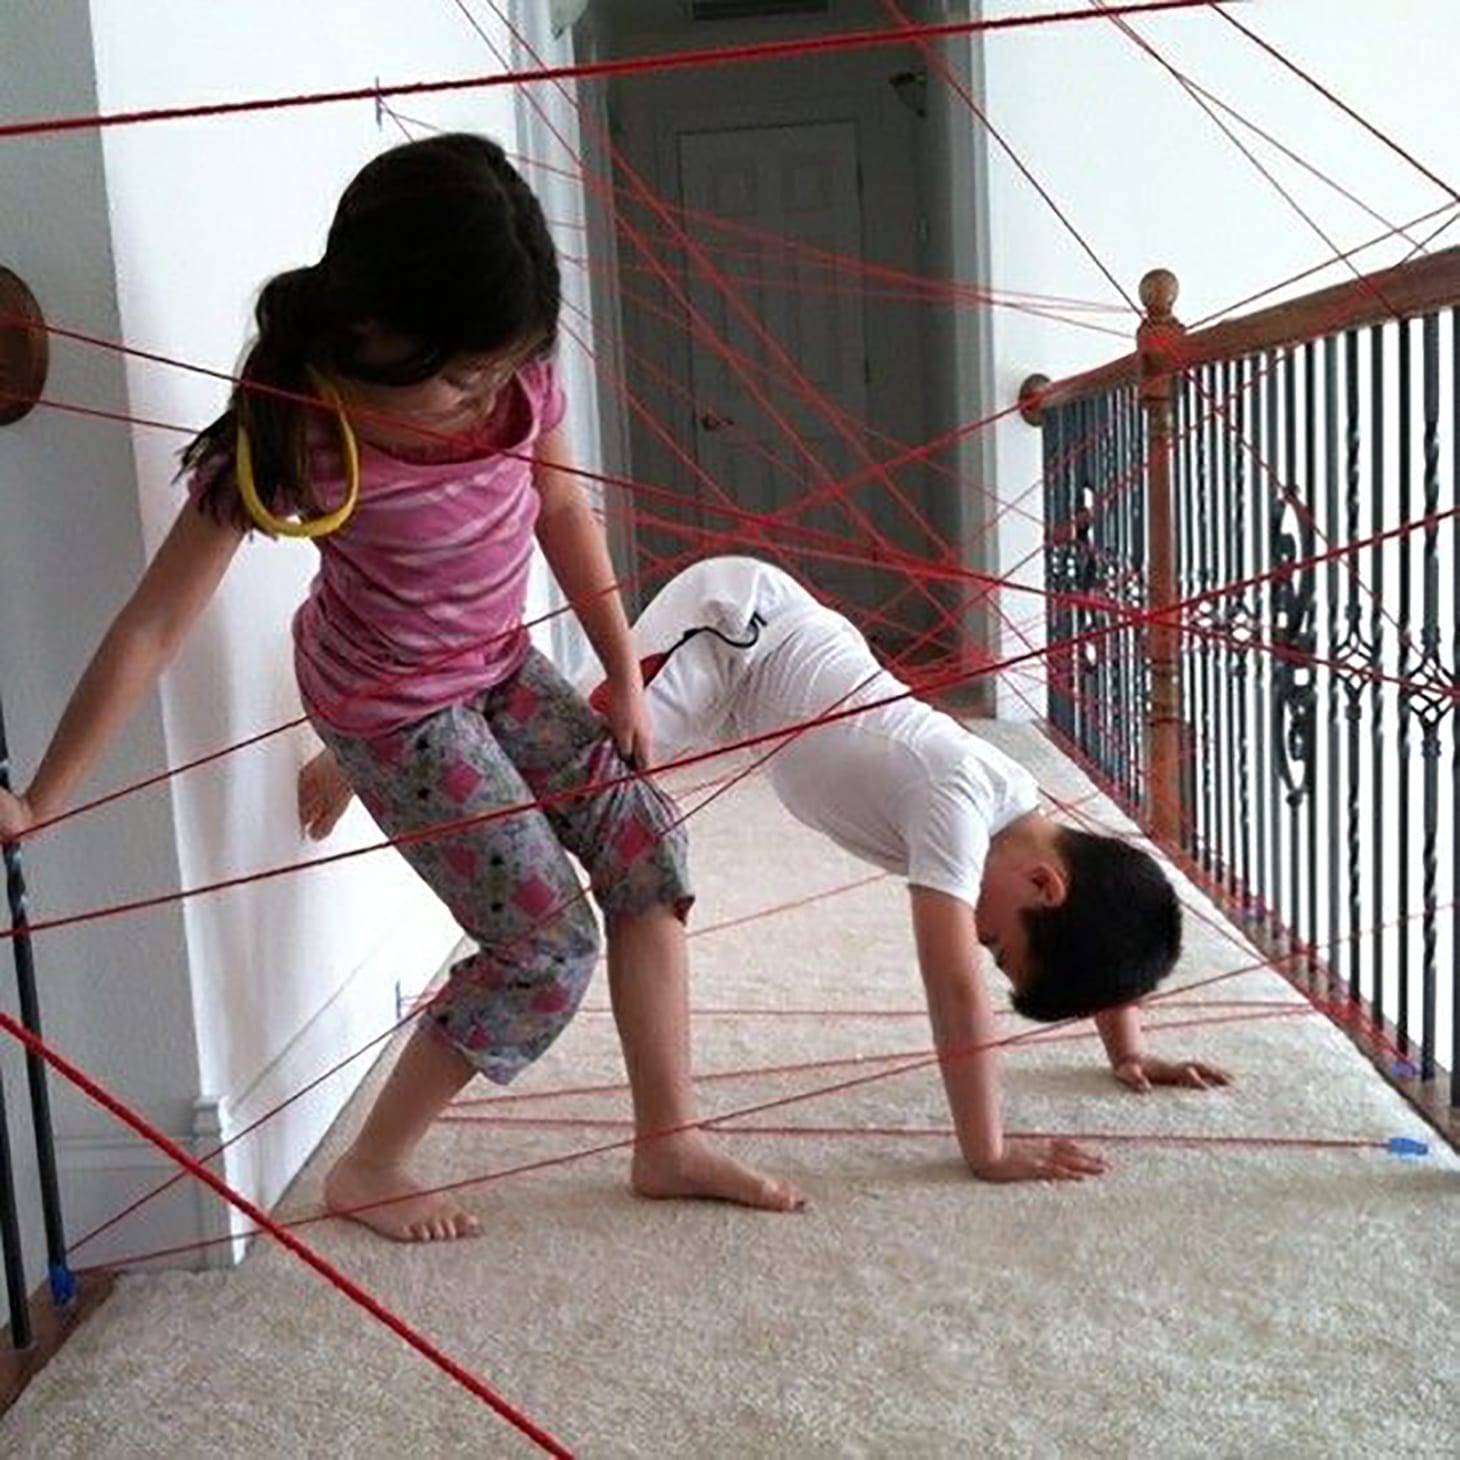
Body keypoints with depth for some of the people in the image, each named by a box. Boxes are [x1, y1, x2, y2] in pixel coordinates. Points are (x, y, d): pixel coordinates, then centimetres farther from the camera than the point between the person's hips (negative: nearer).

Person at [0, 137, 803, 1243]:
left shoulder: (517, 369, -17)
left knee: (646, 845, -1)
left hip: (501, 666, 6)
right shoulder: (296, 432, -31)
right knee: (548, 943, -7)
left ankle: (670, 1143, 13)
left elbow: (562, 509, 1)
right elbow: (154, 628, -27)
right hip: (392, 706, -6)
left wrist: (624, 674, 4)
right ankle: (369, 1171, 13)